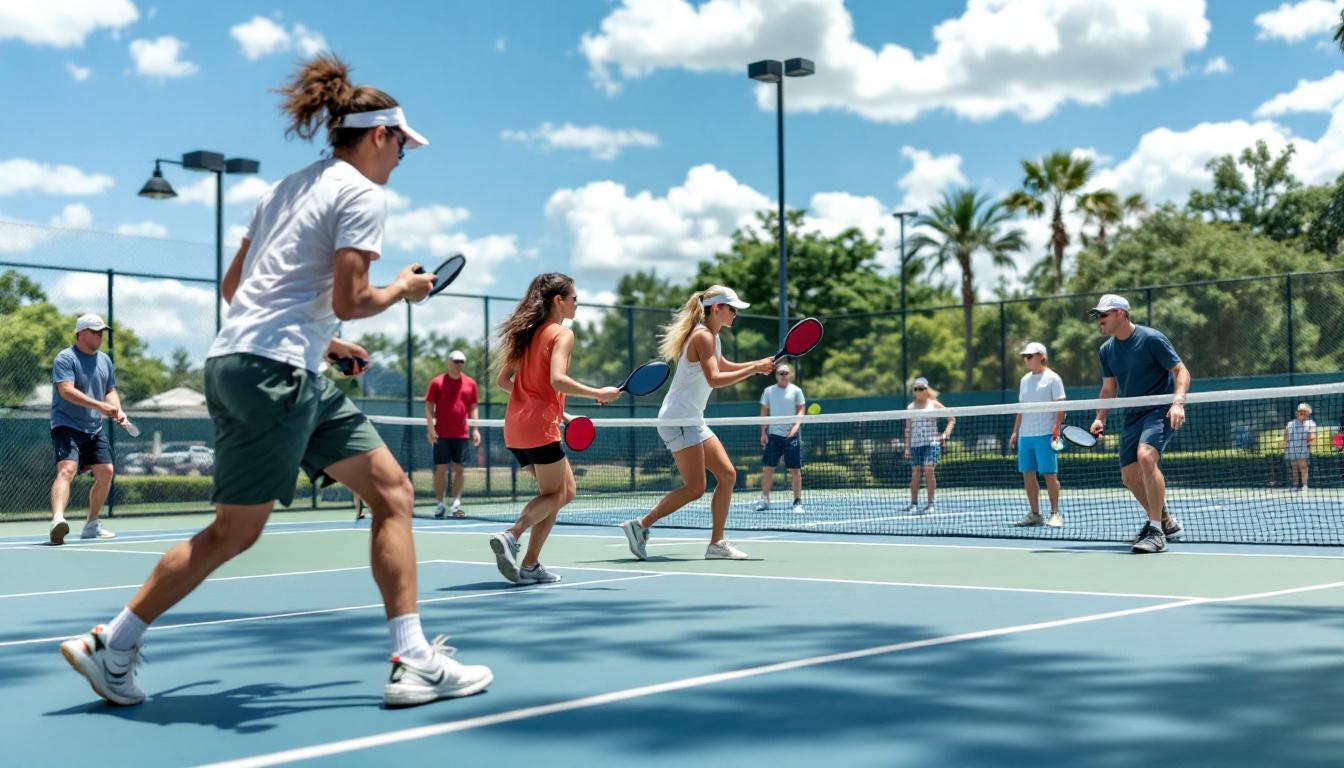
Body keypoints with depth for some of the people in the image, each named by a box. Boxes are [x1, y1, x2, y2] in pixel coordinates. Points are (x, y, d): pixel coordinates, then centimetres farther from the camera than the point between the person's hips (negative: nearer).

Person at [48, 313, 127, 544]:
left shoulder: (105, 360, 13)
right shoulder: (65, 358, -10)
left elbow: (110, 391, 18)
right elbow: (66, 391, -22)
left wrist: (117, 410, -3)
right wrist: (100, 405, -29)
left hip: (94, 429, 8)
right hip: (67, 425, -8)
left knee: (106, 472, 6)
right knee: (67, 469, -25)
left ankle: (92, 524, 21)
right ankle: (57, 520, -41)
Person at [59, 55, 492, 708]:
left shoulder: (288, 187, 20)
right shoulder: (362, 193, -6)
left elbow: (233, 285, 21)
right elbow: (348, 301, -15)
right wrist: (403, 290, 5)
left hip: (237, 359, 10)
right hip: (272, 370, -10)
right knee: (235, 531, -2)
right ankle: (110, 647, 9)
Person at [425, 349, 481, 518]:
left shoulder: (470, 383, 9)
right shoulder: (437, 382, 1)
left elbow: (473, 408, 14)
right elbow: (429, 406, 1)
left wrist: (475, 429, 5)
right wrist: (430, 428, -10)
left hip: (461, 434, 2)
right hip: (441, 435, -2)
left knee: (459, 469, 1)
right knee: (441, 469, 0)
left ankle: (456, 504, 4)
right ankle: (440, 504, 7)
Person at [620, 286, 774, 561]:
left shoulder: (712, 337, 16)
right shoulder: (702, 336, -14)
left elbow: (723, 367, 34)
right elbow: (714, 379, -26)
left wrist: (758, 364, 21)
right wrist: (753, 369, -24)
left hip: (693, 421, 10)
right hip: (678, 419, -10)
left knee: (727, 475, 4)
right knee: (695, 488, -13)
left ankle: (717, 543, 5)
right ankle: (640, 526, -5)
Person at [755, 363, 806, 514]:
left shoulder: (796, 391, 3)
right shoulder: (768, 391, 9)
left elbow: (800, 410, 0)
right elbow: (764, 412, 11)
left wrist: (796, 425, -17)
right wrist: (763, 432, 4)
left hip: (792, 435, -2)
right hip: (774, 434, 2)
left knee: (795, 469, -1)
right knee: (767, 468, 0)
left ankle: (798, 502, 6)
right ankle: (764, 500, 10)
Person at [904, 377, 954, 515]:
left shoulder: (934, 404, 3)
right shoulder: (910, 407, 12)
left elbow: (952, 419, 8)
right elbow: (908, 428, 13)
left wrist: (946, 433, -5)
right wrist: (907, 447, 6)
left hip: (931, 443, -3)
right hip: (915, 445, 3)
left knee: (929, 470, -14)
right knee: (915, 474, -1)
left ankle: (930, 504, -8)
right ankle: (914, 504, 5)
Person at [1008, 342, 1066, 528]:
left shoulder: (1052, 378, -3)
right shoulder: (1025, 380, 16)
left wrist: (1056, 429, -18)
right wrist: (1015, 432, 16)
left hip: (1045, 435, -6)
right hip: (1025, 435, 7)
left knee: (1050, 474, -4)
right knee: (1027, 474, 5)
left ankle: (1055, 514, 3)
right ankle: (1034, 514, 12)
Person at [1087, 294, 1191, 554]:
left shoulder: (1151, 338, -11)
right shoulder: (1106, 350, 8)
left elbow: (1181, 371, -12)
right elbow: (1108, 389, 16)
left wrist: (1178, 402, -27)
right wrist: (1100, 419, 1)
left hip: (1160, 410, -8)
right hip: (1132, 416, 8)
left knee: (1146, 456, -31)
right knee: (1129, 476, 5)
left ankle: (1156, 532, -25)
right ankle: (1165, 522, 29)